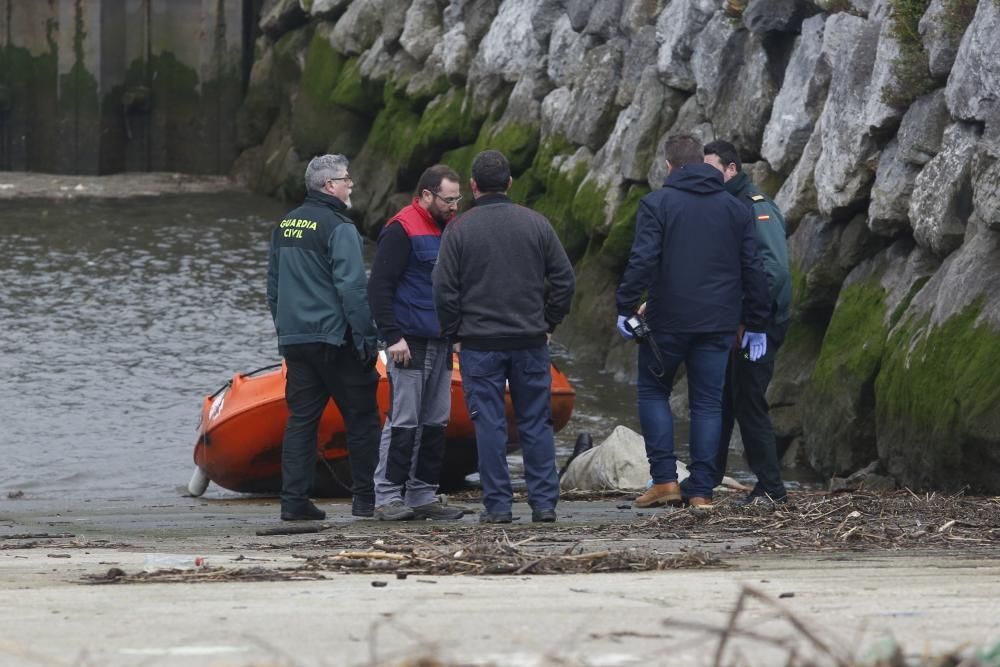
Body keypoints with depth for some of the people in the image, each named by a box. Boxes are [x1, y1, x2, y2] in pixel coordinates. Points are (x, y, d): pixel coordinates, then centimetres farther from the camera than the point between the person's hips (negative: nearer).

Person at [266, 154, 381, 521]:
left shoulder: (284, 226, 13)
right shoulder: (338, 228, -12)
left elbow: (273, 287, 20)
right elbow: (352, 290, -17)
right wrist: (367, 339, -14)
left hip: (294, 339, 7)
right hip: (335, 340, -7)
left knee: (301, 418, 7)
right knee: (361, 416, 2)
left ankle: (294, 500, 1)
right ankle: (366, 498, 2)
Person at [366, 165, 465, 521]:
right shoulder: (401, 231, -10)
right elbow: (379, 287, -14)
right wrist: (393, 337, -19)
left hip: (440, 344, 8)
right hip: (409, 344, -8)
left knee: (435, 423, 8)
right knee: (403, 422, -8)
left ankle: (423, 496, 13)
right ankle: (387, 498, -5)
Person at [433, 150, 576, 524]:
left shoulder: (459, 229, -4)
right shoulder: (535, 224, 1)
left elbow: (444, 290, -5)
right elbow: (564, 279, 3)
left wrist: (454, 333, 7)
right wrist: (548, 322, 12)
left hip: (479, 343, -2)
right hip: (530, 343, 2)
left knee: (489, 424, 1)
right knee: (536, 423, 7)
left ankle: (498, 504, -1)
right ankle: (544, 502, 4)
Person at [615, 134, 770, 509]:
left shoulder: (657, 204, -5)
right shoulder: (734, 208, 8)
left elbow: (642, 262, -15)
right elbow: (752, 270, 9)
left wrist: (625, 308, -9)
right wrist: (756, 324, 14)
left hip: (668, 322, -3)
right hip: (717, 324, 3)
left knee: (653, 392, 13)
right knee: (708, 402, 7)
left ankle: (665, 479, 2)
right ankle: (702, 491, 3)